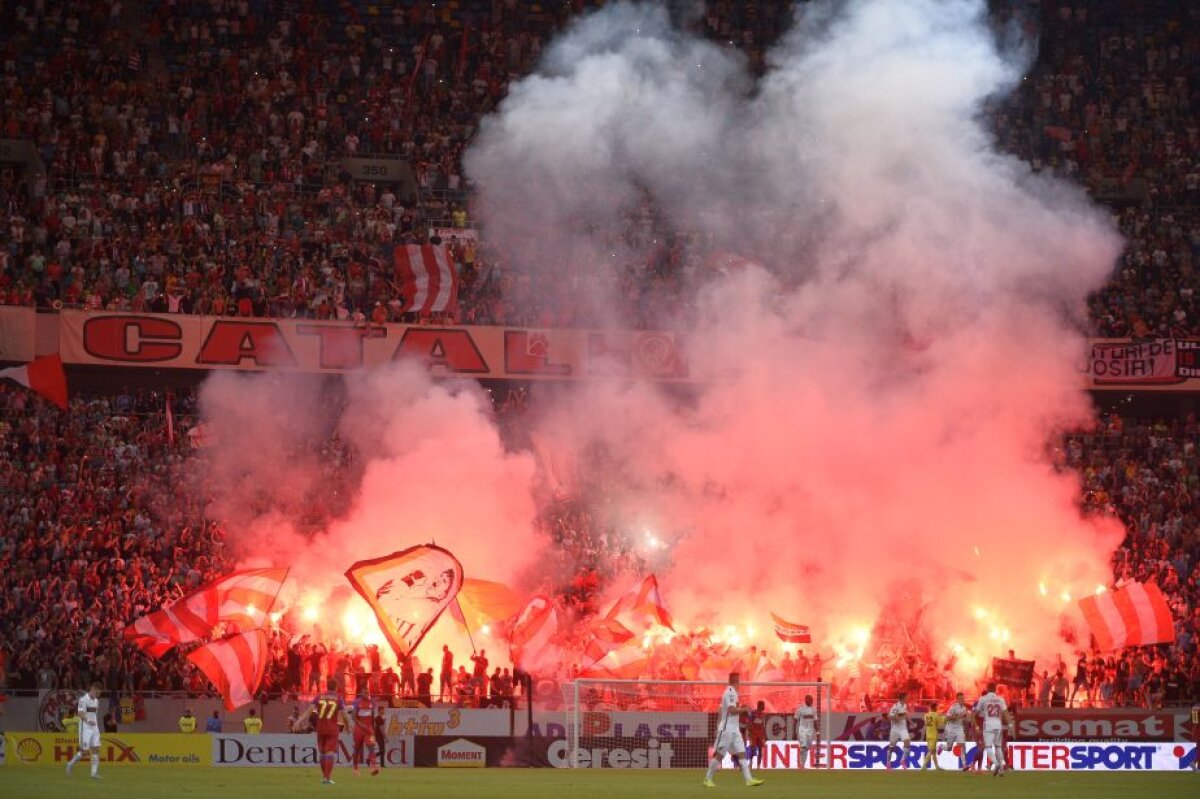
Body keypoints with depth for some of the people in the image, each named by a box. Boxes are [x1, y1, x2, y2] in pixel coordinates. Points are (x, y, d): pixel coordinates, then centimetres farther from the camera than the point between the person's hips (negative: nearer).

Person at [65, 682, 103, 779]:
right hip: (85, 728, -7)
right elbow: (80, 713, -22)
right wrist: (88, 721, -39)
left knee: (96, 749, -2)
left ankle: (95, 773, -2)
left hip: (94, 728, 7)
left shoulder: (96, 701, 14)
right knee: (85, 751, -6)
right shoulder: (83, 699, -11)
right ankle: (71, 764, 17)